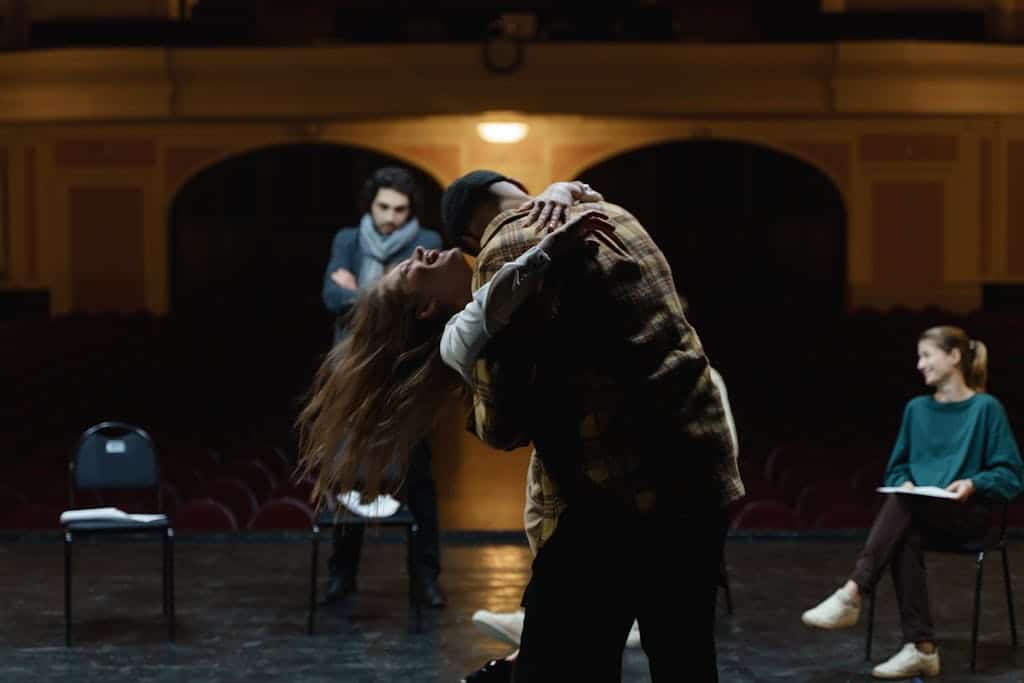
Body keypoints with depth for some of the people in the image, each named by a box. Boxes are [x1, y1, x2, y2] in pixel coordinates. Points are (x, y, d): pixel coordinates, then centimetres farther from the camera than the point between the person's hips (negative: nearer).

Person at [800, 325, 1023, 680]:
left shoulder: (986, 408, -1)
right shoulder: (916, 409, 14)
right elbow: (897, 468, 20)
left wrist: (973, 483, -20)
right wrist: (905, 483, -4)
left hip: (967, 514, -4)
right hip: (918, 513, 4)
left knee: (903, 505, -34)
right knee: (905, 537, -34)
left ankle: (850, 595, -43)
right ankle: (921, 649, -38)